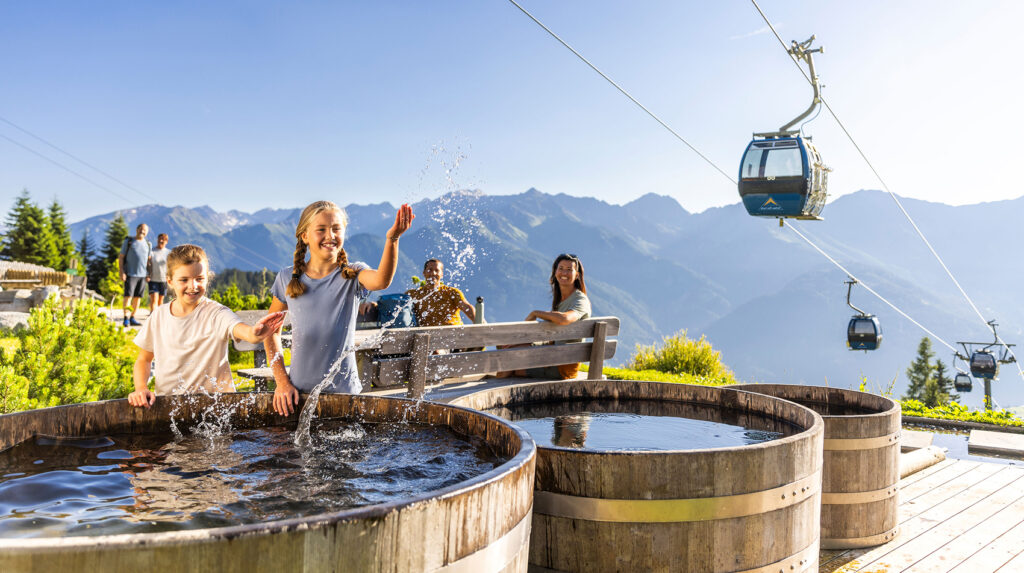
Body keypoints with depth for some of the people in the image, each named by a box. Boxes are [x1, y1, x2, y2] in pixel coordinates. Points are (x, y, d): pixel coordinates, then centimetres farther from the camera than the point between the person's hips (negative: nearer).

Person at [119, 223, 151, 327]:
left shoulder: (148, 244, 14)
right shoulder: (128, 241, 4)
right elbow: (121, 257, 2)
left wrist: (149, 274, 11)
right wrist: (121, 272, -8)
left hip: (142, 275, 4)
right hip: (130, 274, -4)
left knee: (137, 297, 4)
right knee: (128, 296, -11)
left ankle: (132, 318, 10)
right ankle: (126, 319, -11)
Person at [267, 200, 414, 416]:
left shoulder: (352, 275, -4)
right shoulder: (287, 278, 1)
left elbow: (381, 280, -28)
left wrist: (392, 240, -45)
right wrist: (281, 380, 2)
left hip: (344, 392, -1)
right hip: (299, 392, 2)